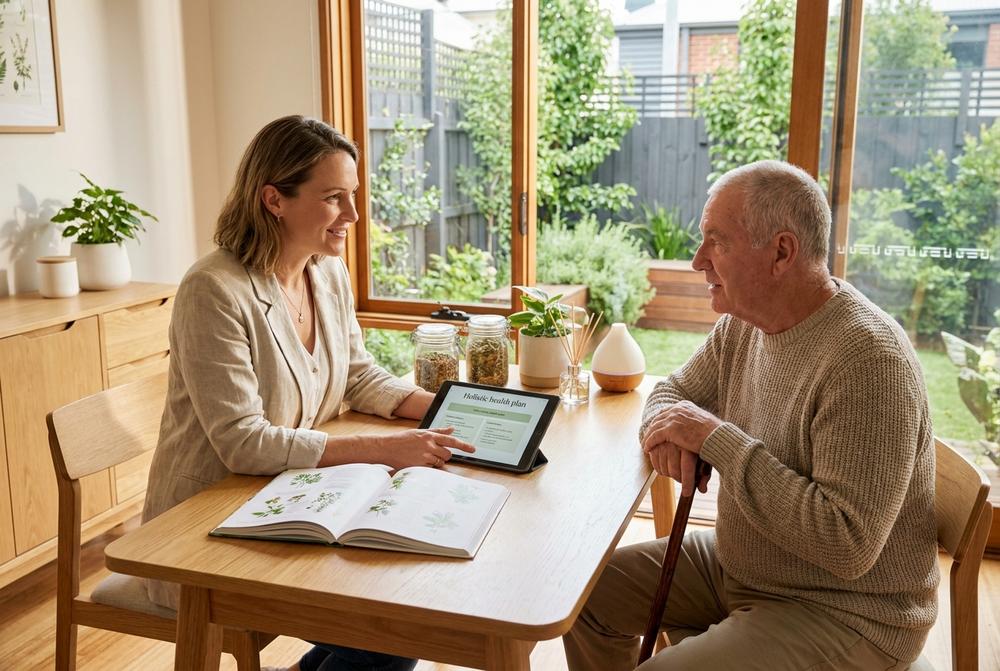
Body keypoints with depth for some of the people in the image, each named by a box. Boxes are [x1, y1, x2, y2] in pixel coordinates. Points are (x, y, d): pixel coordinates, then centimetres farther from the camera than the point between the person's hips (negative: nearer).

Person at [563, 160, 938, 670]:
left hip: (843, 610, -8)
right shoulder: (742, 324, -2)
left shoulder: (867, 359, -28)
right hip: (736, 565, 8)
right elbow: (673, 391, 13)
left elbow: (847, 546, -31)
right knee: (590, 591, 7)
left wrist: (718, 439, -28)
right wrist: (668, 433, -12)